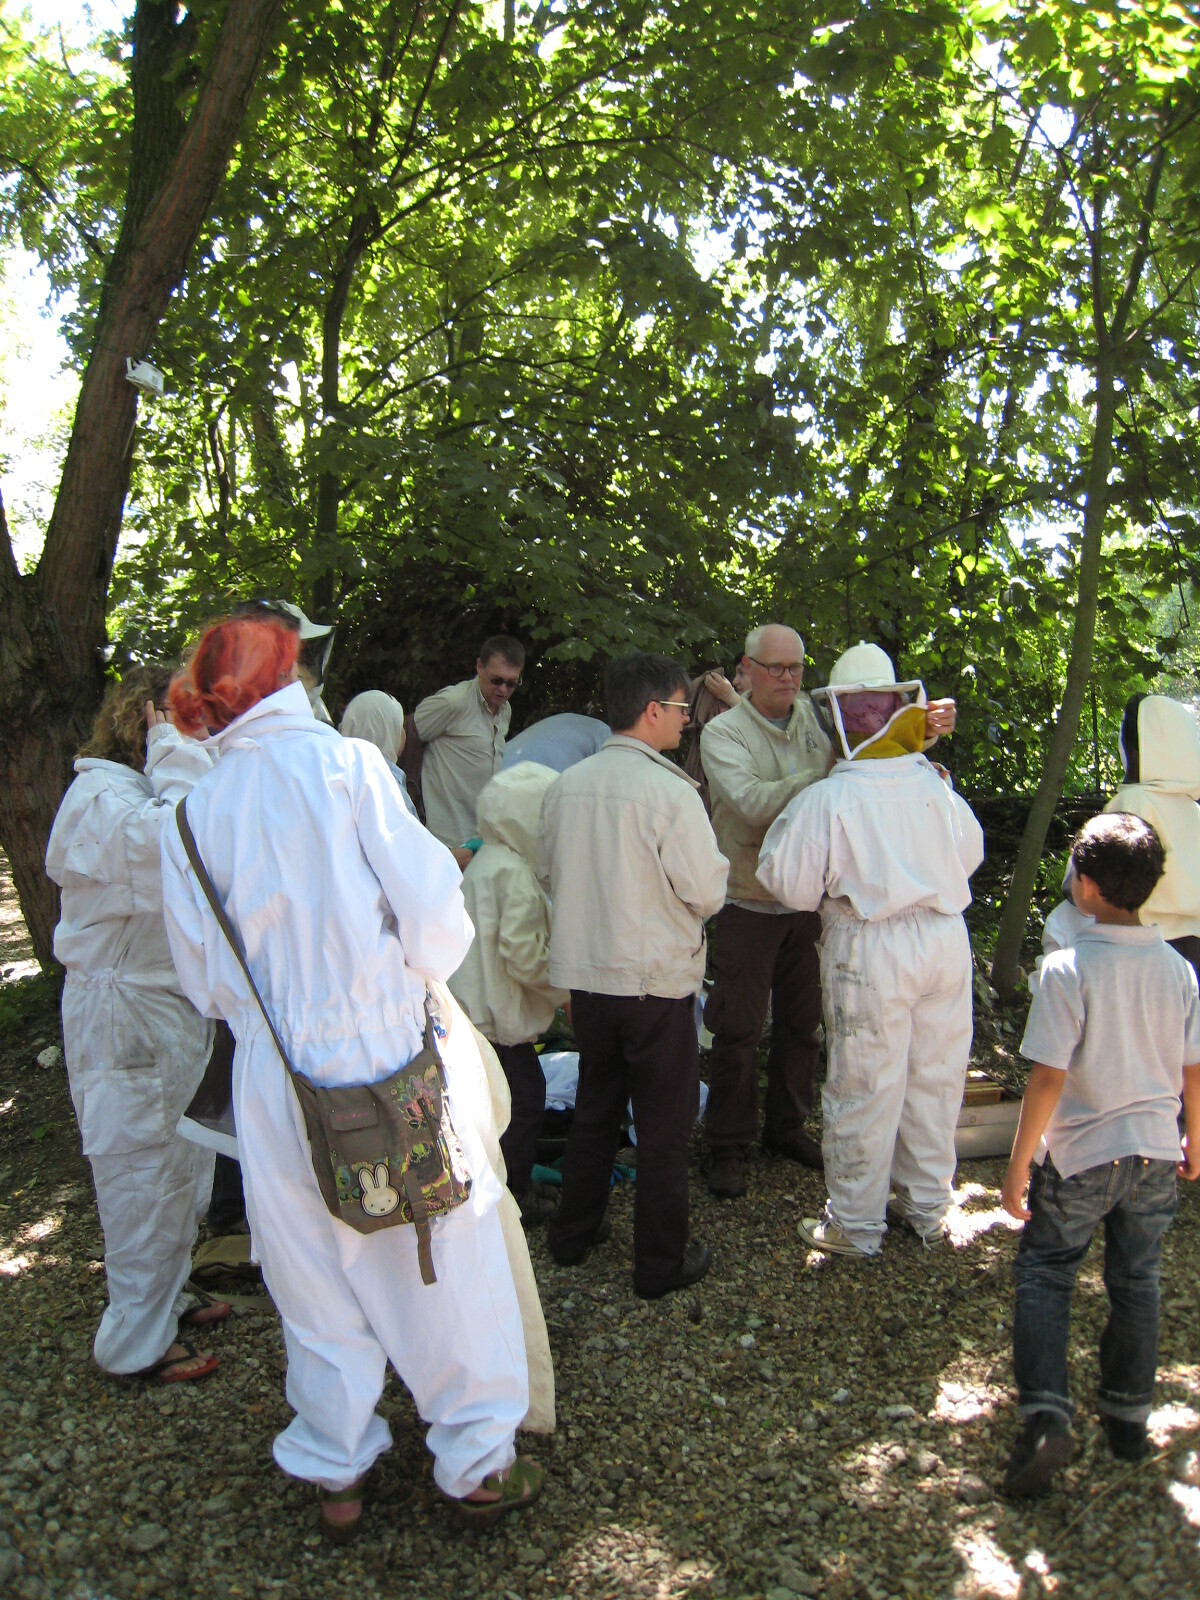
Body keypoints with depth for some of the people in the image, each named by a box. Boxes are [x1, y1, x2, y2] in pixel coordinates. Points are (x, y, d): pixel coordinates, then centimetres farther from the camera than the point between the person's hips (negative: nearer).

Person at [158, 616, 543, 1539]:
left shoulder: (193, 816, 2)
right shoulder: (343, 763, -10)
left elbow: (203, 976, 7)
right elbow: (431, 908, -12)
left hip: (276, 1077, 4)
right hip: (391, 1052, -3)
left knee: (317, 1274, 18)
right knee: (447, 1262, 12)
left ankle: (337, 1473, 32)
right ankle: (477, 1462, 26)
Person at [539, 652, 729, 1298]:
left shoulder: (567, 785, 0)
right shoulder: (669, 790, -19)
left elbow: (547, 871, 11)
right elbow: (706, 893, -14)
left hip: (584, 972, 6)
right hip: (655, 978, -6)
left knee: (595, 1105, 22)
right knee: (664, 1123, 9)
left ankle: (574, 1231, 35)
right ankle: (662, 1261, 20)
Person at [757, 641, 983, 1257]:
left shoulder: (826, 799, -15)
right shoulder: (936, 785, -1)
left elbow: (790, 883, -8)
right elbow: (969, 853, 15)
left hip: (871, 949, -5)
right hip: (947, 936, 5)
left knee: (864, 1089, 7)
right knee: (934, 1078, 17)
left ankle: (855, 1225, 20)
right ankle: (927, 1206, 34)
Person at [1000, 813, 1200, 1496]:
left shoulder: (1067, 970, -20)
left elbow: (1048, 1080, -20)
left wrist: (1018, 1166, -11)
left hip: (1078, 1158, -4)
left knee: (1045, 1277, 10)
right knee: (1137, 1284, 18)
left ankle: (1047, 1415, -2)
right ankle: (1129, 1416, 31)